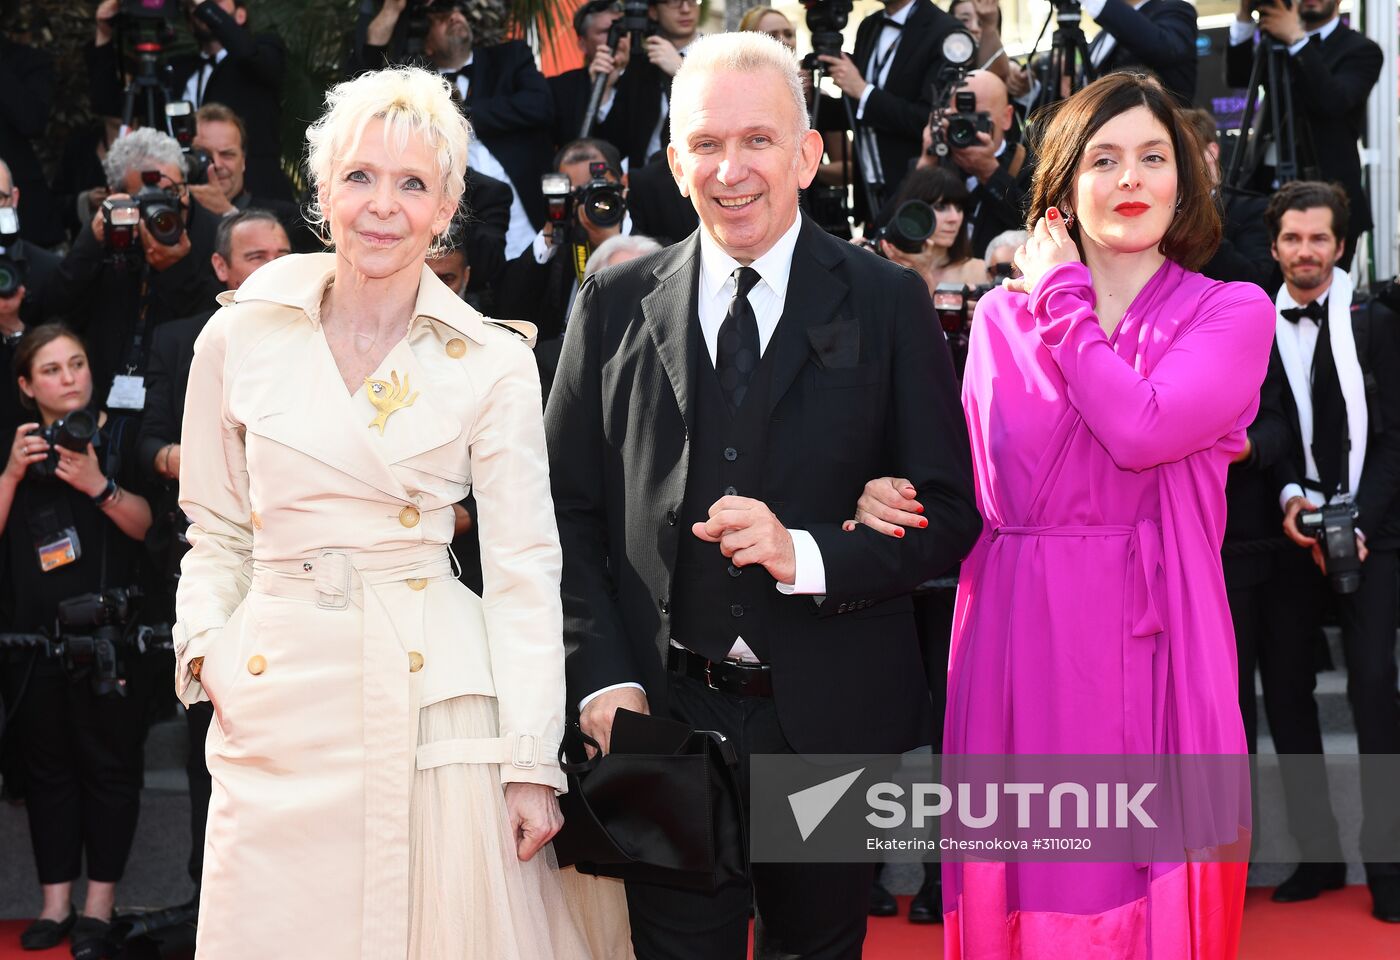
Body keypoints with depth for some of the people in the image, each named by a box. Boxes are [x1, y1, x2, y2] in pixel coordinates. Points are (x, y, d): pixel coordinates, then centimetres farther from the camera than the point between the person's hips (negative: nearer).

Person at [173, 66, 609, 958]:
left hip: (431, 696, -1)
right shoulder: (243, 333, 5)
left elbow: (525, 568, -1)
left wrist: (531, 761, -5)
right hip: (277, 702, 2)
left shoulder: (495, 364, 0)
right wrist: (203, 642, -2)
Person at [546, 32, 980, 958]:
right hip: (661, 716, 1)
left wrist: (805, 553, -19)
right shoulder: (615, 304, 3)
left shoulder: (888, 303, -1)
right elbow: (569, 509, 4)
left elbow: (948, 511, -3)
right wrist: (604, 679, -8)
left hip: (831, 718, 0)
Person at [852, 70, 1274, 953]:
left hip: (1154, 643, -2)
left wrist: (1062, 298, -3)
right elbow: (976, 489, 8)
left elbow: (1141, 430, -15)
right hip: (1023, 644, 2)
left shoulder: (1233, 314, 3)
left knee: (1152, 886, 2)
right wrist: (894, 497, -13)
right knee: (1030, 883, 5)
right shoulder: (1002, 317, 11)